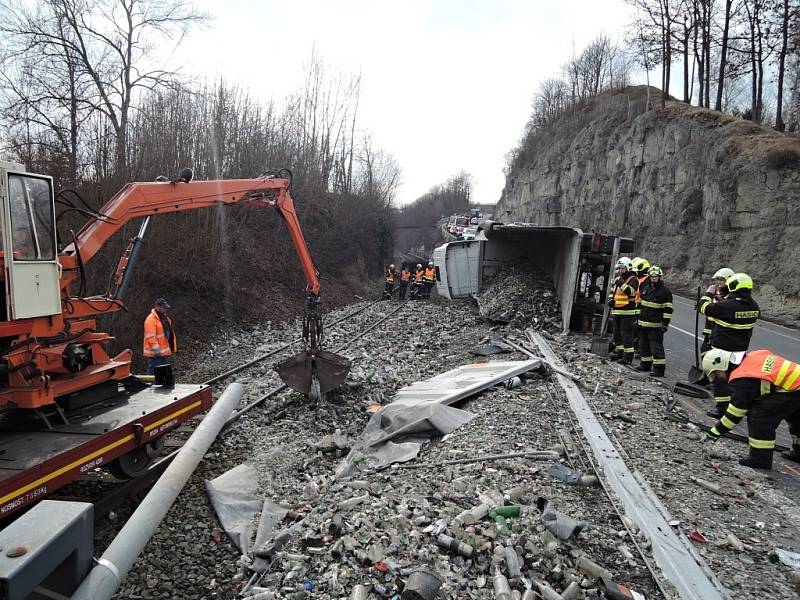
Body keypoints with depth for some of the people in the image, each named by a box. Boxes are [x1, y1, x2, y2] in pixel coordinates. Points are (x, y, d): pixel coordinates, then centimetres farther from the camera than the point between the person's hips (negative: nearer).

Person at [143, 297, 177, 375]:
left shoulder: (165, 318, 14)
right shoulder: (151, 319, -15)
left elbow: (169, 333, 21)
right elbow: (150, 337, -22)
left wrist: (173, 348, 19)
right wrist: (157, 350, -24)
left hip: (163, 352, 10)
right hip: (155, 354, -10)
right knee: (153, 373, -7)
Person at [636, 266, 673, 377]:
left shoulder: (665, 291, -8)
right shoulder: (646, 289, 13)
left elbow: (668, 309, -10)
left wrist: (665, 324, -15)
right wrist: (638, 318, 19)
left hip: (655, 325, -7)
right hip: (643, 323, 7)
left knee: (656, 347, -7)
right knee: (643, 345, 15)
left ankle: (659, 368, -2)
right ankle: (645, 365, 27)